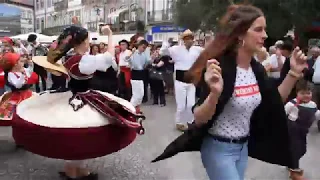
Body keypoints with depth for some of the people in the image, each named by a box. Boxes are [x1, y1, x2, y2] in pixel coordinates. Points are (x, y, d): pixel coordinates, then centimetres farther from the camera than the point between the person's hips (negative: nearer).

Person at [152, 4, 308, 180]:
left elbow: (274, 103, 8)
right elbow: (199, 119, -23)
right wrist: (215, 94, -42)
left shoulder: (257, 68, -3)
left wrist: (293, 73, -3)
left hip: (243, 146, 7)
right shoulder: (219, 69, -23)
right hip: (219, 148, -7)